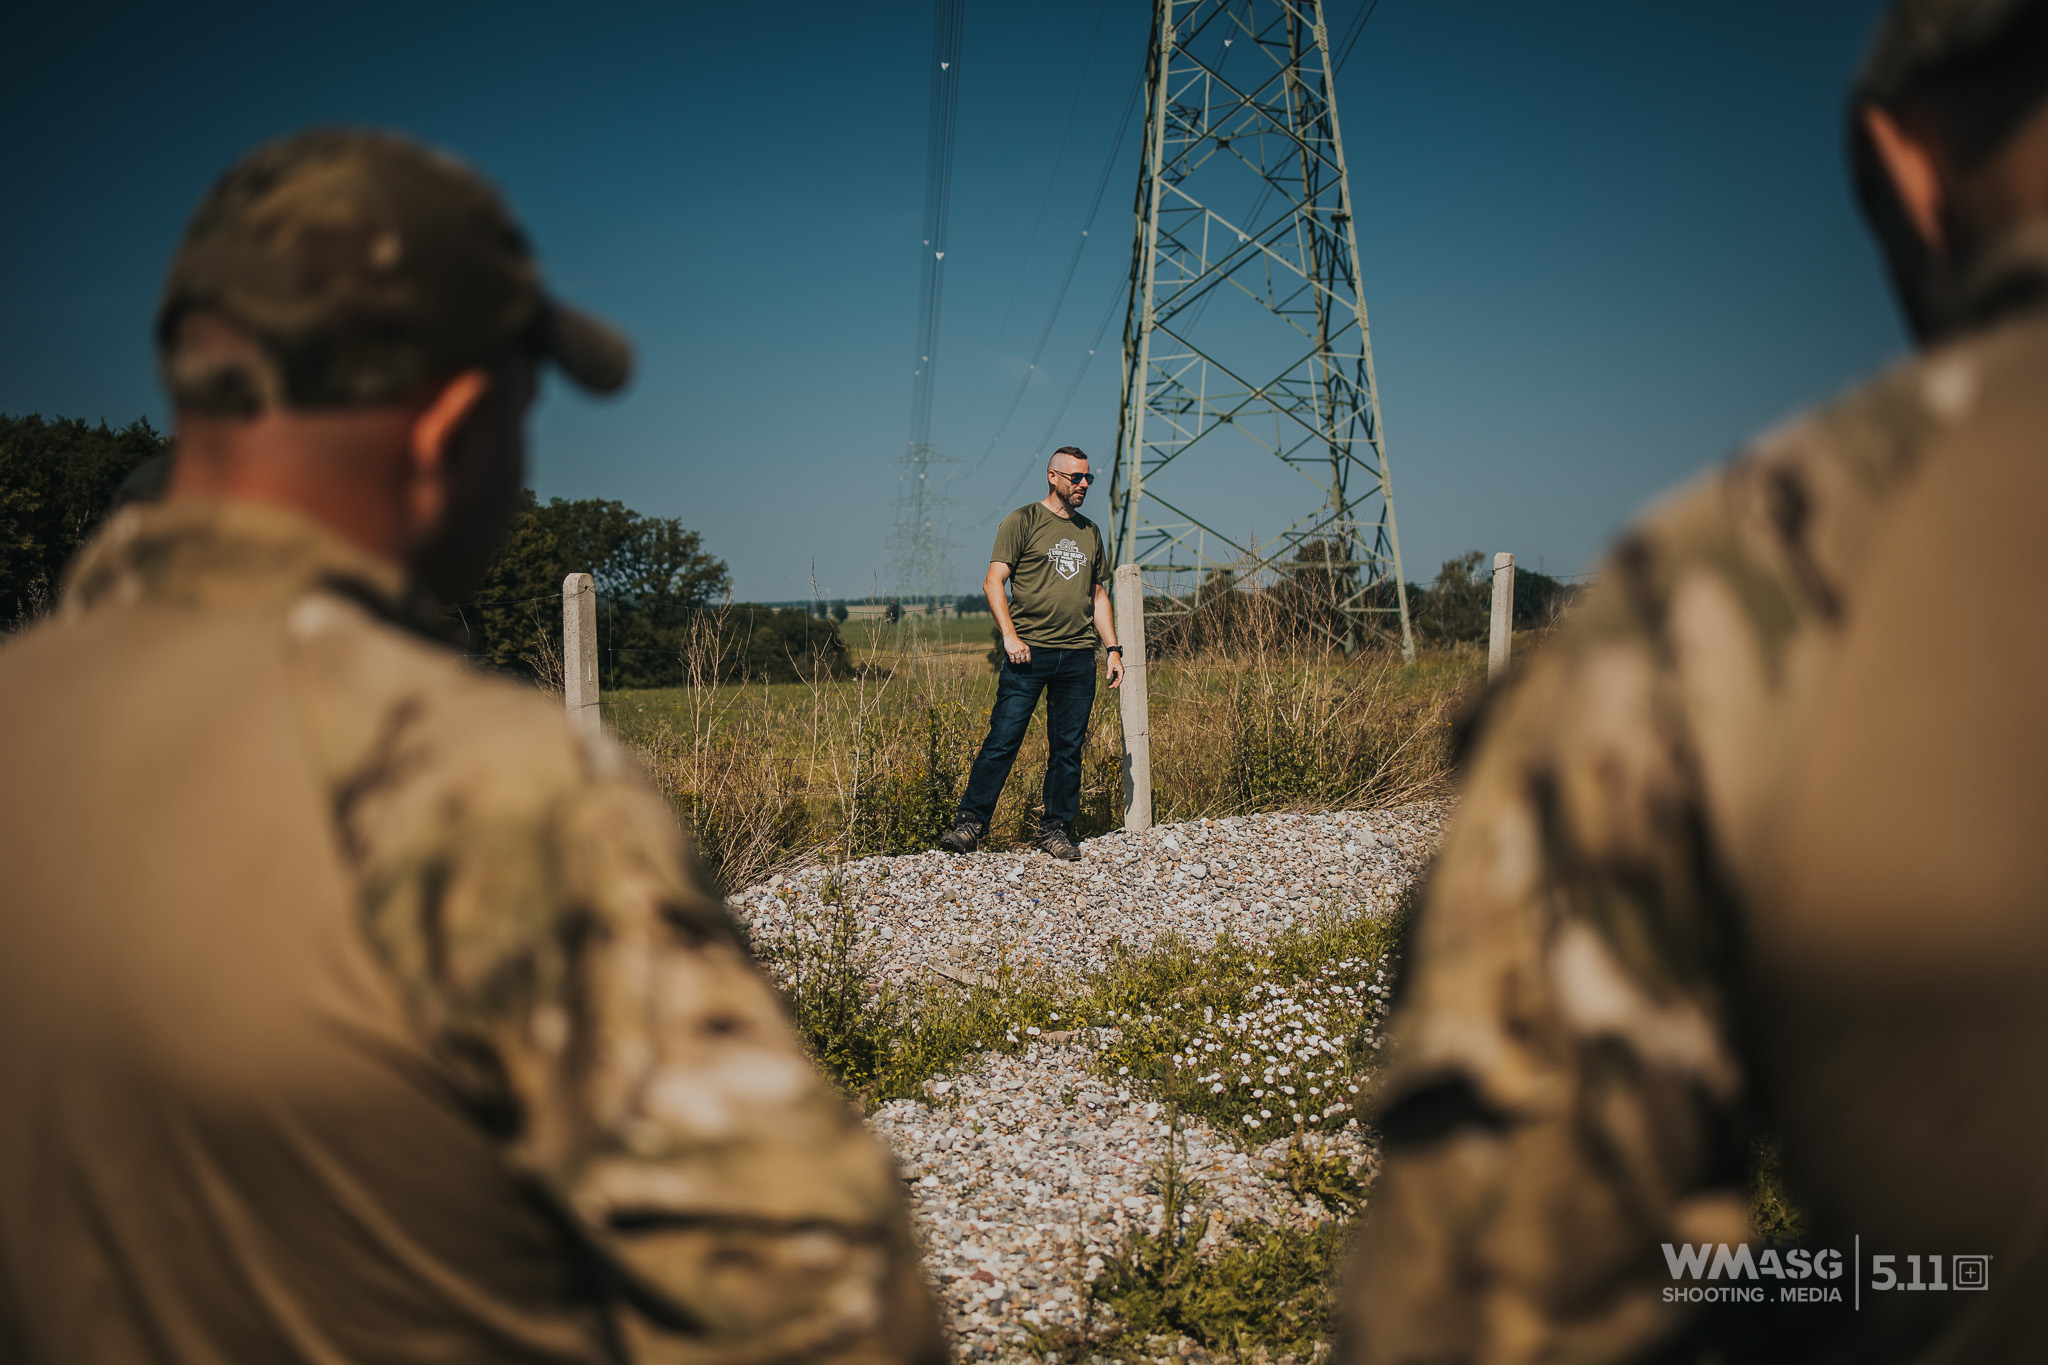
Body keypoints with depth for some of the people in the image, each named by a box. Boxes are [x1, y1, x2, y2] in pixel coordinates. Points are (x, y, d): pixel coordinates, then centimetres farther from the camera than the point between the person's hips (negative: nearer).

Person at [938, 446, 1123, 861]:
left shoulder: (1090, 532, 19)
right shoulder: (1022, 521, 2)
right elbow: (993, 582, -5)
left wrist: (1113, 648, 15)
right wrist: (1009, 635, -15)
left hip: (1078, 656, 5)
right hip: (1028, 653, -5)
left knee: (1068, 748, 5)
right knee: (1003, 739, -8)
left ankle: (1056, 829, 13)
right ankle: (971, 823, -2)